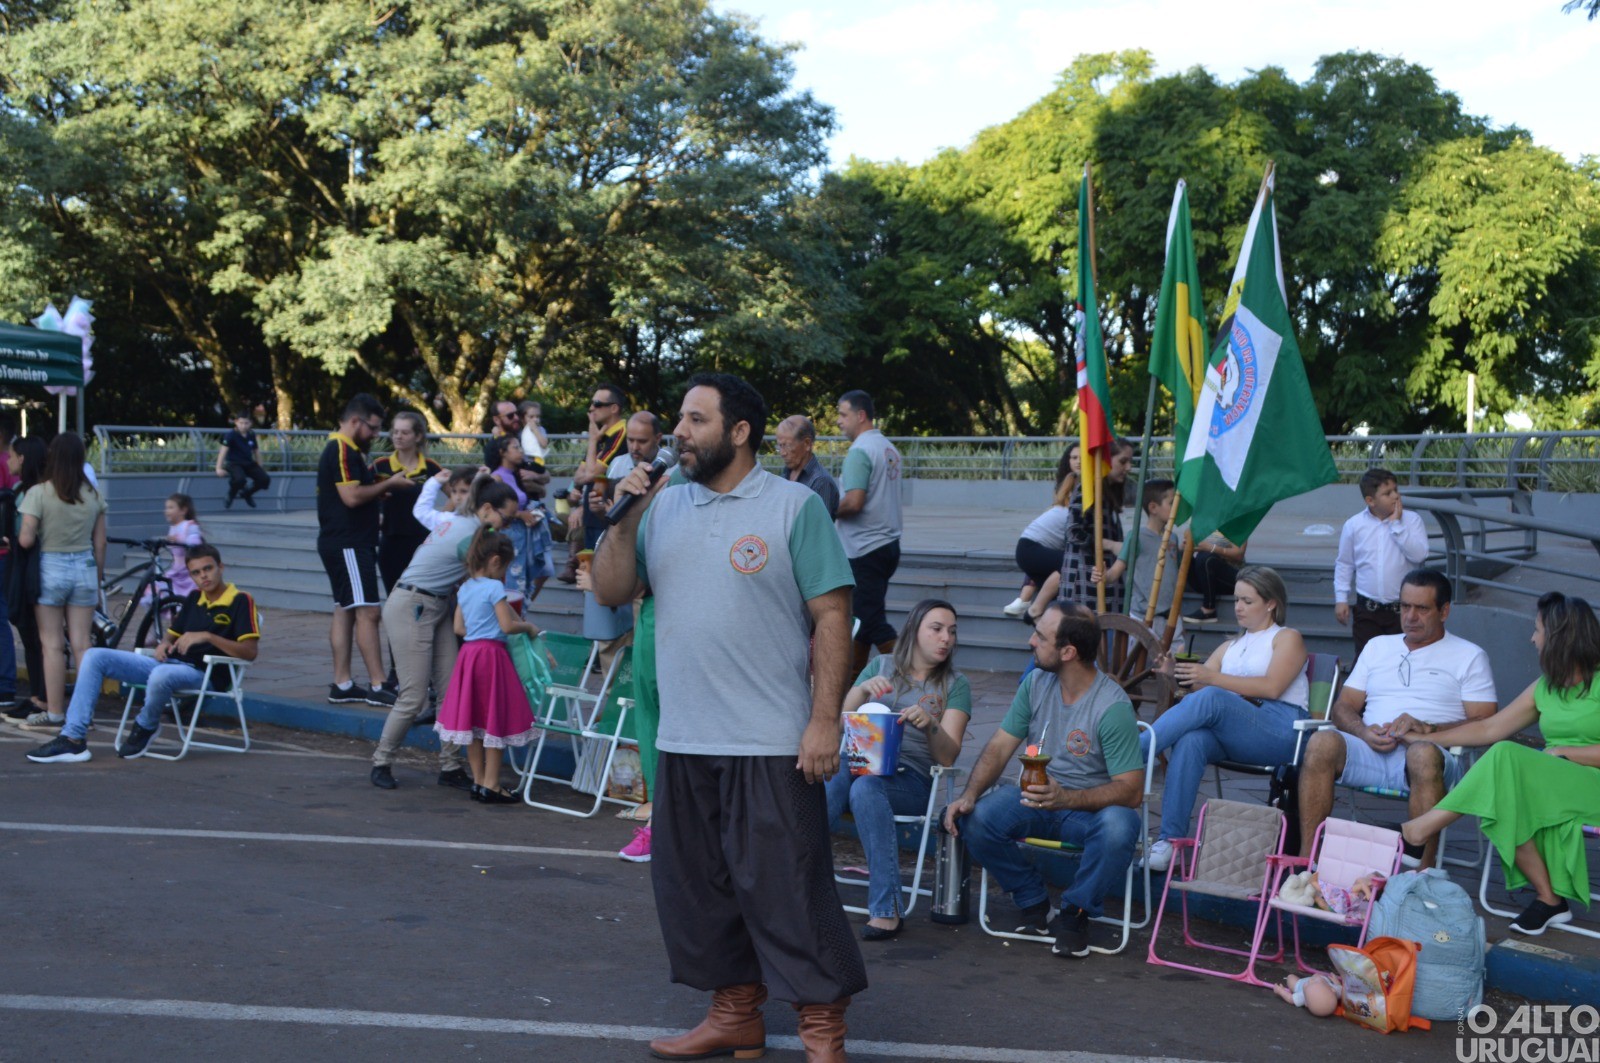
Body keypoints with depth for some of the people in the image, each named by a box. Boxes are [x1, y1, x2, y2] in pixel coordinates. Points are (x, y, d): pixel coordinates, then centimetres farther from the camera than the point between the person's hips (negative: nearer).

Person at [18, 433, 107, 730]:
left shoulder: (38, 493, -9)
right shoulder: (93, 495, 2)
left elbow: (26, 540, -13)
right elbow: (100, 543, 6)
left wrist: (15, 536, 10)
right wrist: (98, 578, 17)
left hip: (50, 568, -3)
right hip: (84, 568, 3)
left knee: (52, 644, 2)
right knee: (81, 643, 6)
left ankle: (54, 712, 5)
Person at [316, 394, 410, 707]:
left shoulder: (349, 451, 19)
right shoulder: (341, 451, -14)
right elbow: (352, 496, -22)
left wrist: (381, 489, 7)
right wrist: (388, 484, -13)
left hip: (352, 543, 11)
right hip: (347, 545, -11)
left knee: (344, 611, 11)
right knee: (367, 612, -12)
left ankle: (342, 685, 16)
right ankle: (378, 687, -13)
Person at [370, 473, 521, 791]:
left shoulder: (452, 519, 8)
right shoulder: (471, 538, -19)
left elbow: (421, 510, 29)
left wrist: (435, 480, 46)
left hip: (439, 608, 10)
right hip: (411, 608, -10)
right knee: (414, 697, -7)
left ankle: (450, 767, 6)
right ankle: (381, 762, 11)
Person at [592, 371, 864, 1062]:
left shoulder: (795, 506, -6)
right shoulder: (662, 507, 9)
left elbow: (832, 616, -8)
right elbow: (611, 591, 8)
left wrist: (825, 719, -14)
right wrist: (625, 520, -5)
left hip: (772, 744, -6)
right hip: (684, 742, 6)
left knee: (788, 887, -2)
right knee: (695, 884, 14)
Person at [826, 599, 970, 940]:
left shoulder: (956, 685, 12)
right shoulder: (881, 665, 17)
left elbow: (948, 756, 0)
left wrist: (929, 725, -20)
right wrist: (863, 689, -11)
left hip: (910, 780, -2)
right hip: (860, 758, 2)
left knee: (866, 787, -36)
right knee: (830, 787, -35)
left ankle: (886, 909, -36)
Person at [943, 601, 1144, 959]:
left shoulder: (1113, 706, -19)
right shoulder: (1036, 683, -1)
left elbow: (1131, 791, -22)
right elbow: (999, 748, 1)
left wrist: (1065, 798, -36)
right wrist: (968, 795, -17)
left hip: (1091, 806, -4)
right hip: (1036, 797, 4)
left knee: (1118, 827, -38)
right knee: (974, 820, -24)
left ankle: (1075, 913, -10)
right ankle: (1034, 903, 0)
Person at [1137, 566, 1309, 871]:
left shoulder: (1287, 638, 14)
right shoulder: (1230, 647, 31)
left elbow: (1271, 687, -5)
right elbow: (1195, 685, 17)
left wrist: (1211, 677, -13)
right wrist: (1177, 675, -7)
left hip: (1281, 729, -5)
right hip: (1229, 733, 5)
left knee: (1209, 698, -33)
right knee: (1191, 740, -32)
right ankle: (1171, 839, -37)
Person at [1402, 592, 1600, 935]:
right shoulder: (1545, 687, 18)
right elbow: (1488, 729, 19)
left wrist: (1562, 751, -11)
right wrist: (1421, 737, 17)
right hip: (1553, 785, 6)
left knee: (1506, 757, -29)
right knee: (1505, 797, -29)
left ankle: (1420, 829, -24)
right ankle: (1549, 898, -20)